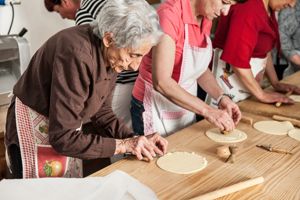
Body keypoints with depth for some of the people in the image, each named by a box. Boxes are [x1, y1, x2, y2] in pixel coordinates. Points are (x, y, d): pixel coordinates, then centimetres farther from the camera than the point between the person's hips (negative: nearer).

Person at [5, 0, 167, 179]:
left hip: (65, 131, 7)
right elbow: (62, 137, -32)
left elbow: (101, 110, 1)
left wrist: (134, 139, -12)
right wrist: (122, 145, -28)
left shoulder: (108, 56, -10)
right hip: (34, 133, -7)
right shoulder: (77, 55, -34)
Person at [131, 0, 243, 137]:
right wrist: (207, 111, -27)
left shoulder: (206, 19, 0)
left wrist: (221, 97, -7)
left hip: (184, 109, 7)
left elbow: (199, 68, 7)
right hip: (156, 110, -7)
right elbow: (161, 82, -29)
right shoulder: (170, 14, -24)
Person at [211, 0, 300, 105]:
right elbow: (237, 58, -25)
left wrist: (275, 83, 11)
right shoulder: (248, 9, -22)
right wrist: (261, 94, -18)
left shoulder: (268, 9, 7)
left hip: (248, 81, 9)